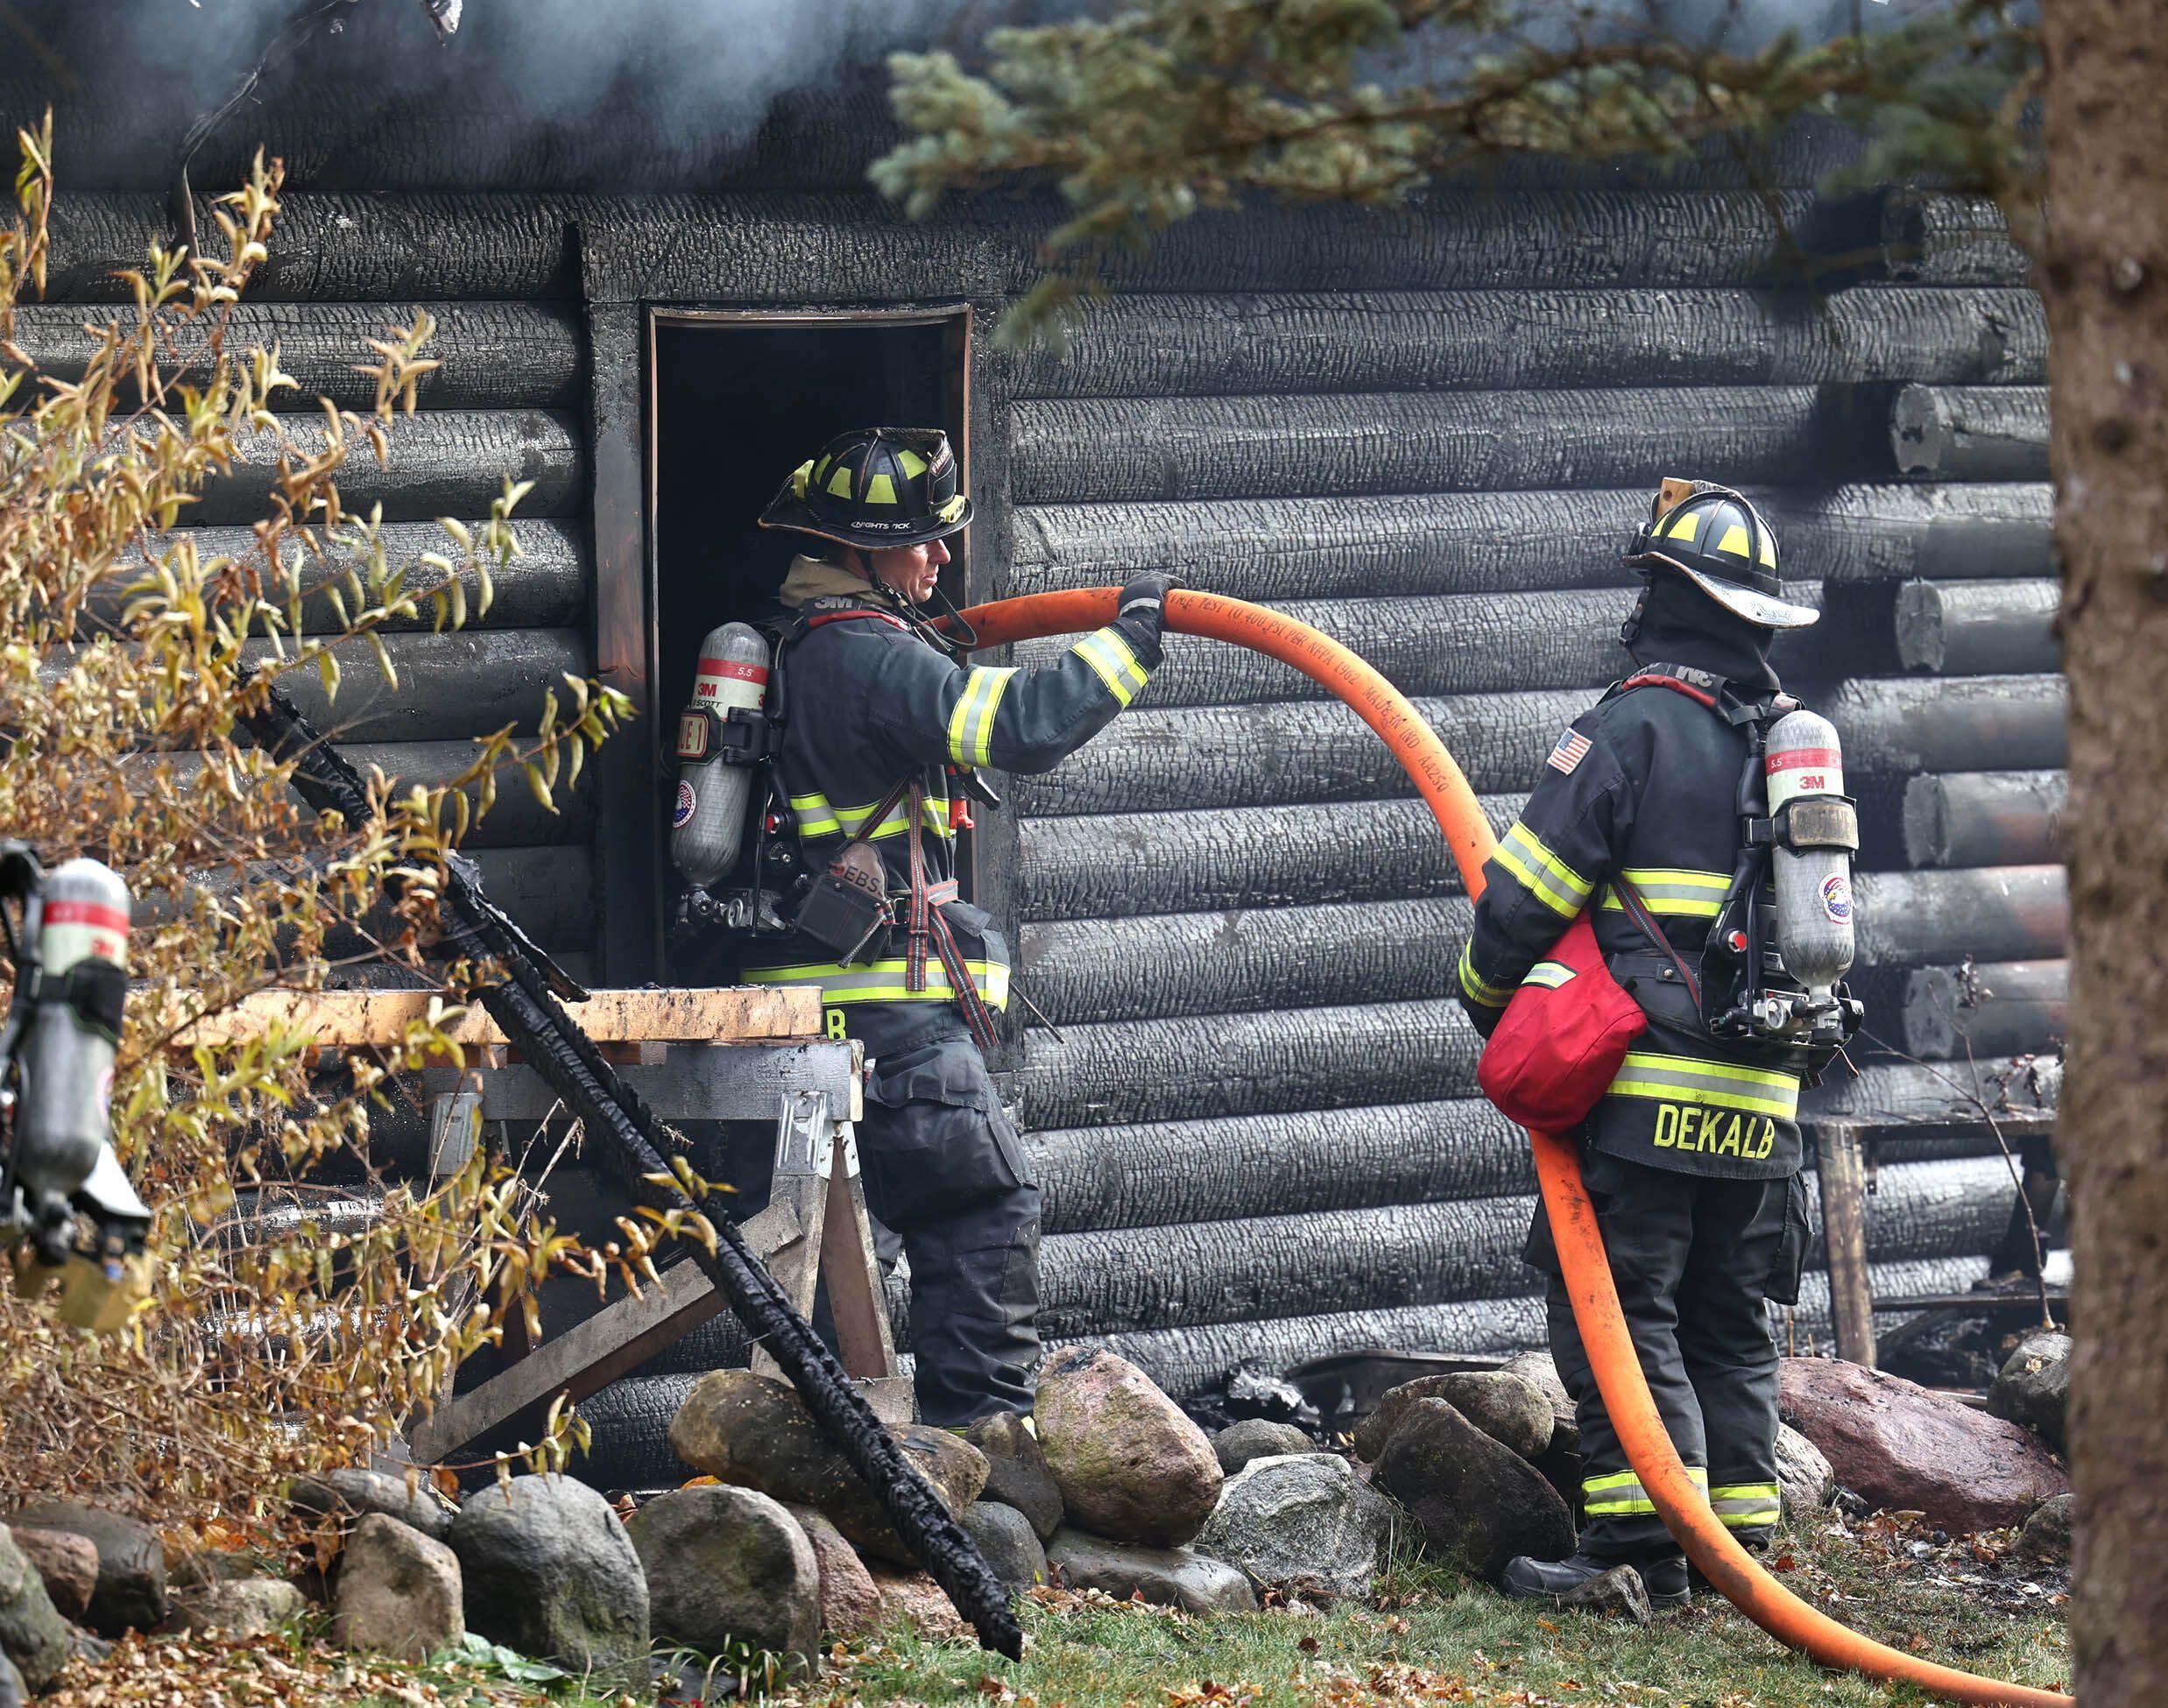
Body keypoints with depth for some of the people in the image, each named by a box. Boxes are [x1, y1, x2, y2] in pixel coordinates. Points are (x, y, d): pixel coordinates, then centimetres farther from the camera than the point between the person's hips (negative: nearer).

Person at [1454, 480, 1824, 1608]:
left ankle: (1642, 1545, -11)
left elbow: (1523, 896, -9)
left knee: (1615, 1303, -5)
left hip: (1648, 1088, -7)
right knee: (1732, 1323, 13)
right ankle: (1739, 1543, 14)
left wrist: (1487, 998, 8)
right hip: (1764, 1092, 7)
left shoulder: (1634, 725, -9)